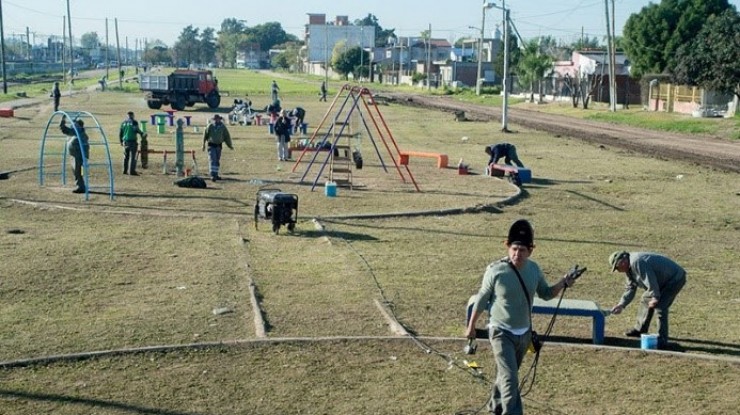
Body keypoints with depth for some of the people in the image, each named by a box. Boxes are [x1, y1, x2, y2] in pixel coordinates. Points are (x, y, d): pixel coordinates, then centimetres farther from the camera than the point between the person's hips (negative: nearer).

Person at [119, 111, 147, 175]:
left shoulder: (123, 122, 11)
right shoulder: (134, 122, -5)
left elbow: (120, 132, 12)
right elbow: (137, 130, -15)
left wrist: (121, 141, 21)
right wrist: (143, 134, 1)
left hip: (125, 142, 6)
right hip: (132, 141, -6)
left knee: (126, 156, 15)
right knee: (132, 157, -5)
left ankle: (125, 170, 17)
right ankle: (132, 171, -11)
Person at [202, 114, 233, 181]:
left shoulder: (223, 127, -1)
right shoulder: (210, 126, -7)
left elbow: (227, 136, 7)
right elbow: (205, 135, 2)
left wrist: (230, 145, 11)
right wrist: (204, 144, 7)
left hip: (219, 146, 3)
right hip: (211, 145, -3)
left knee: (217, 161, 11)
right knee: (212, 160, -13)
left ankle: (215, 174, 22)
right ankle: (212, 175, -18)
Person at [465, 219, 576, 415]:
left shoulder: (534, 269, -6)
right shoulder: (496, 271, -20)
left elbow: (546, 293, 8)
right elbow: (481, 300, -8)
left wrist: (563, 284, -11)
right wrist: (471, 326, 1)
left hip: (524, 333, 5)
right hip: (501, 333, -5)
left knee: (507, 374, 22)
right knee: (510, 378, -13)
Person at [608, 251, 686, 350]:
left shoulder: (637, 262, -28)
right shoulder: (630, 267, 7)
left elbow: (651, 281, -29)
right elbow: (630, 288, 12)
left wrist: (655, 298, -17)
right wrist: (621, 304, 5)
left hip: (675, 278, -11)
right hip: (664, 280, 11)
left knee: (660, 306, -17)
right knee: (646, 299, 17)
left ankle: (662, 341, -13)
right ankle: (640, 329, 31)